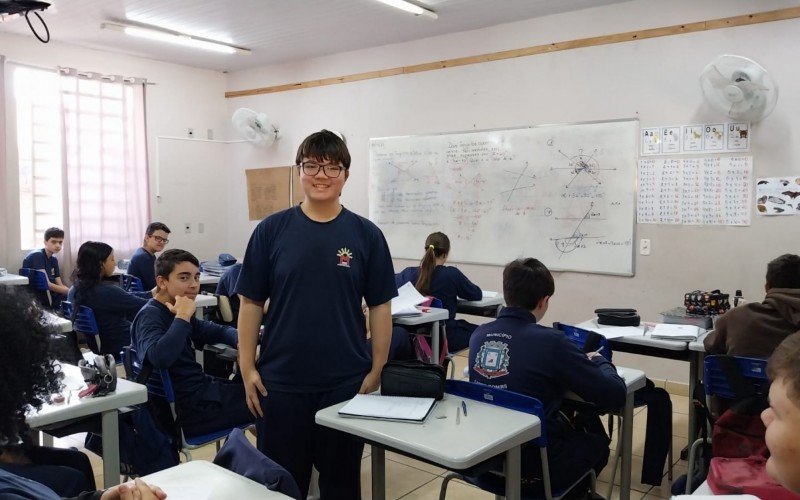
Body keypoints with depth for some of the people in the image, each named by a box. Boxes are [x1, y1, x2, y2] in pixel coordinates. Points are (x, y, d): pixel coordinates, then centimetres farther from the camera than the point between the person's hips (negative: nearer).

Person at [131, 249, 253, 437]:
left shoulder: (172, 312, 10)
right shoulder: (150, 316, -17)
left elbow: (219, 331, 20)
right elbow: (159, 358, -39)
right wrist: (183, 316, -28)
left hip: (201, 389, 9)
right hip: (189, 408, -9)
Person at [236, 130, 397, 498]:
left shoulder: (366, 235, -1)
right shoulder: (271, 230, -1)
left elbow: (380, 306, 1)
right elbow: (251, 302, 2)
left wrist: (377, 370, -2)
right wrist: (247, 367, -2)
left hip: (346, 381, 0)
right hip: (280, 380, 0)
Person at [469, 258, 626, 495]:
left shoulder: (479, 334, -4)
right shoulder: (551, 341, -22)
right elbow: (615, 395, -15)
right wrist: (599, 360, 6)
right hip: (533, 465, -5)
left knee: (576, 429, 32)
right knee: (597, 443, 27)